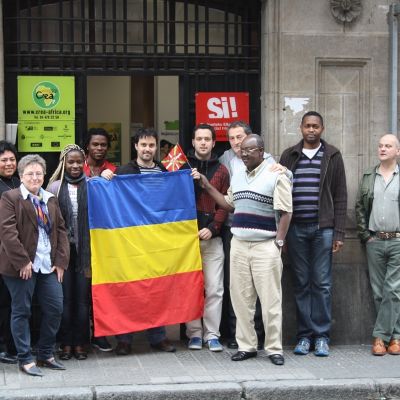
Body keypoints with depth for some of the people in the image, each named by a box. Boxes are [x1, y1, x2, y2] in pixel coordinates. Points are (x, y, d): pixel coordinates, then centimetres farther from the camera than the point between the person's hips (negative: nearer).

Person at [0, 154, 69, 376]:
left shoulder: (50, 200, 14)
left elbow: (61, 230, 13)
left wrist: (61, 261, 3)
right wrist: (22, 261, -17)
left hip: (48, 266, 6)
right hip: (22, 266, -6)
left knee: (55, 308, 5)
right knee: (21, 311, 2)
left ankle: (46, 354, 20)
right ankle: (25, 359, 11)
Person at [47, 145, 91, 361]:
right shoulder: (55, 187, 4)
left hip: (85, 250, 0)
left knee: (82, 298, 3)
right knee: (65, 298, 3)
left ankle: (80, 343, 12)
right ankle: (66, 344, 12)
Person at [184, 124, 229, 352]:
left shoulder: (221, 171, 8)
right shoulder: (182, 167, 7)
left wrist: (212, 227, -9)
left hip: (212, 238, 0)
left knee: (214, 289, -1)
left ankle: (212, 334, 5)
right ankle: (194, 333, 10)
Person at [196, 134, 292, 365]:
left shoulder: (276, 175, -5)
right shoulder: (237, 176, 15)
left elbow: (285, 212, -7)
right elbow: (230, 205, 22)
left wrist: (279, 243, -11)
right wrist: (207, 186, 16)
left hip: (265, 246, -6)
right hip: (238, 244, 6)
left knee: (270, 300, -4)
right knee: (241, 298, 7)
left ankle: (274, 348, 4)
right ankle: (247, 346, 16)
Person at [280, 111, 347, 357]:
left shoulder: (333, 157, 5)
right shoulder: (289, 156, 9)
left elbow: (340, 197, 4)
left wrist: (339, 233, -2)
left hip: (323, 228, -1)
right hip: (296, 228, 1)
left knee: (322, 283, 1)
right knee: (301, 283, 5)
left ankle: (321, 336, 7)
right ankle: (305, 335, 10)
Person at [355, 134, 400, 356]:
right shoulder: (368, 177, 12)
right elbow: (360, 208, 13)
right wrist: (365, 235, 4)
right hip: (374, 242, 3)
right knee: (379, 292, 4)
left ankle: (380, 335, 0)